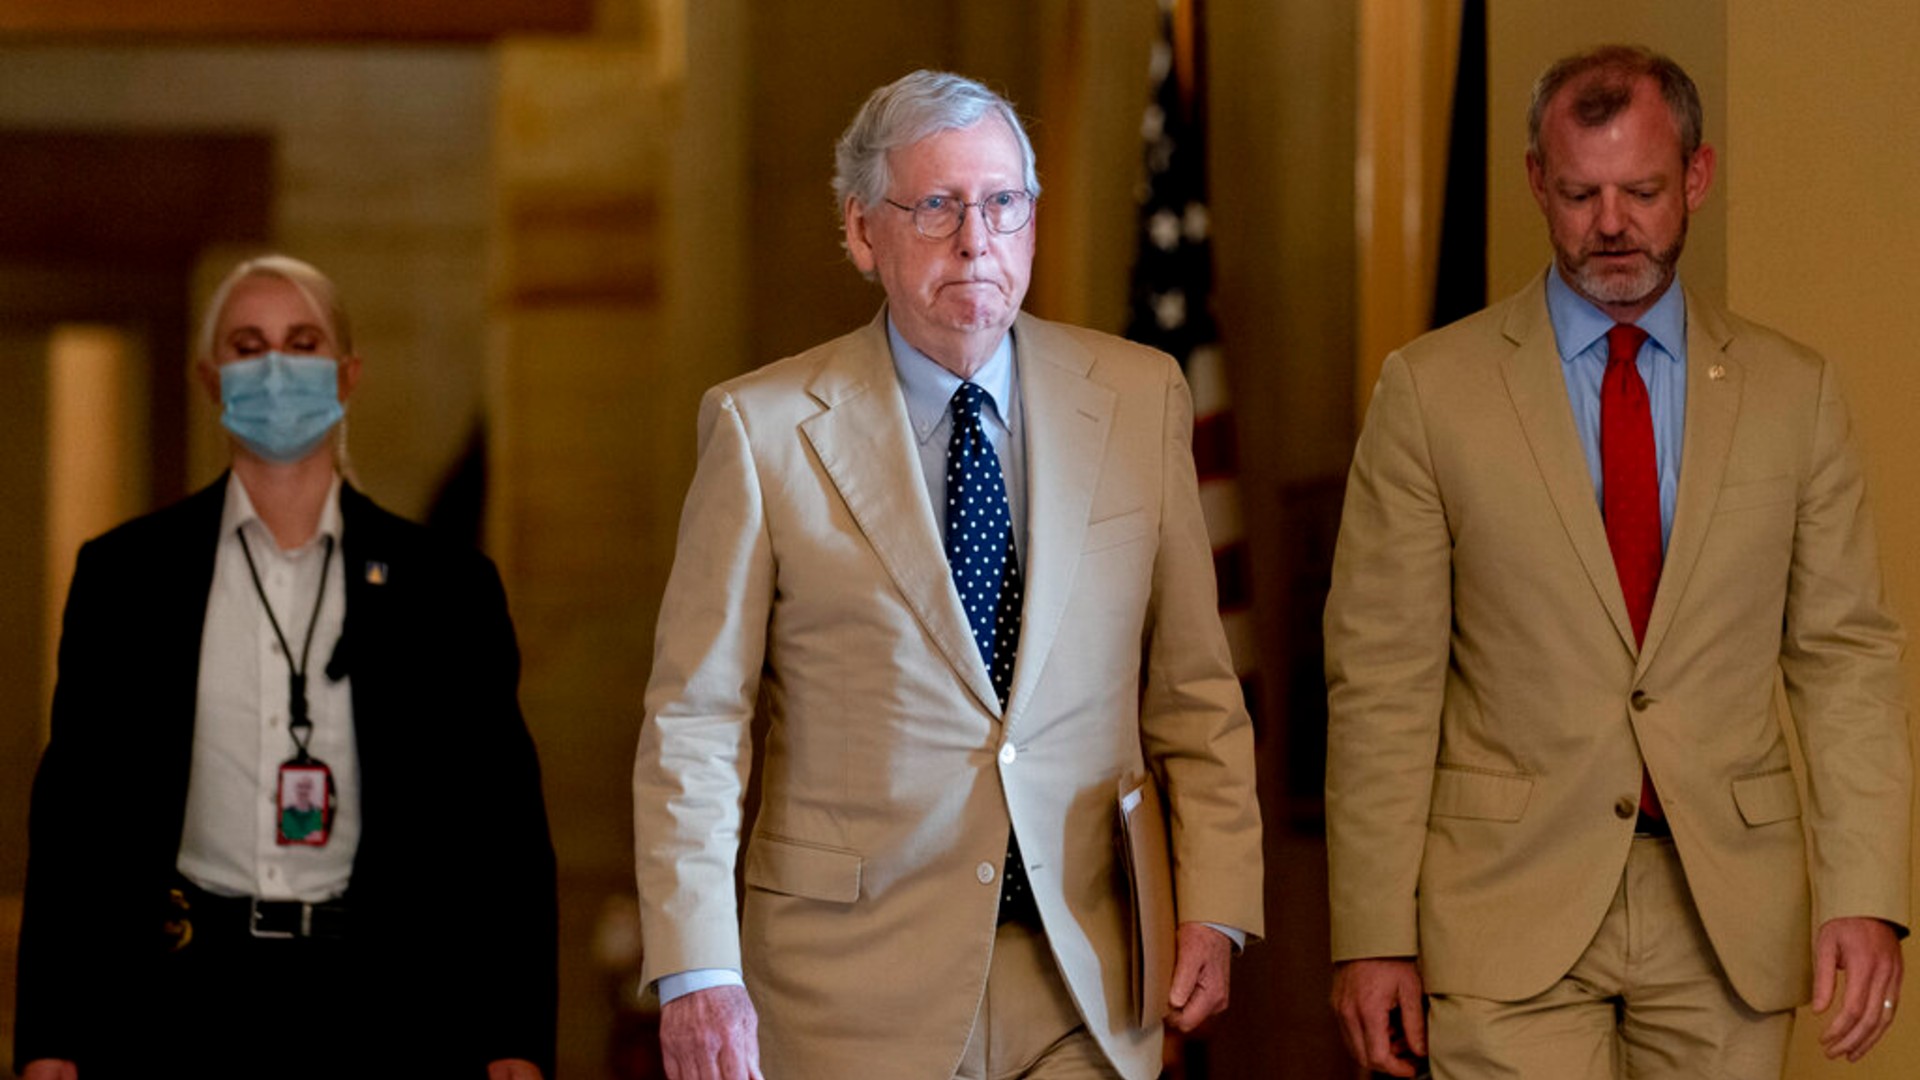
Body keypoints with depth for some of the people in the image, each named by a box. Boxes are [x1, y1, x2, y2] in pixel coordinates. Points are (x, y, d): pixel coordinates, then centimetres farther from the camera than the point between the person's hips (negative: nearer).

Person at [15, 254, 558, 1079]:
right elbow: (74, 811, 7)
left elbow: (504, 826, 6)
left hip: (377, 1006, 0)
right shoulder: (125, 574, 8)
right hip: (186, 999, 0)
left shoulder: (442, 586, 7)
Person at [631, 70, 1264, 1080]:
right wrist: (695, 971, -11)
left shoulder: (1141, 400, 4)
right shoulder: (763, 429, -3)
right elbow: (692, 722, -4)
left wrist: (1213, 909, -1)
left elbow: (1193, 689, 7)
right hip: (854, 993, -2)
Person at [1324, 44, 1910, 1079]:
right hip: (1510, 908, -2)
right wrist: (1372, 934, -6)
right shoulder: (1430, 390, 0)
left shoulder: (1794, 392, 7)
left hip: (1728, 914, 2)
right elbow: (1381, 682, -1)